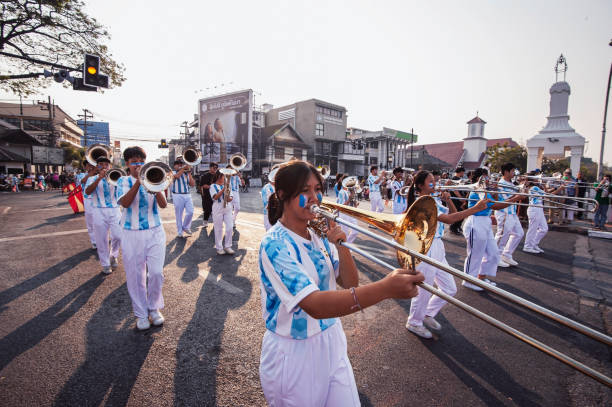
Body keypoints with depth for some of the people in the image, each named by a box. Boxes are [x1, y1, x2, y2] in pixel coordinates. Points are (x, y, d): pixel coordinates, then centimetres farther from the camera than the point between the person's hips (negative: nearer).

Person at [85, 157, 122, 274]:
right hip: (99, 212, 0)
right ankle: (105, 264, 18)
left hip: (115, 210, 1)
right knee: (101, 240, 4)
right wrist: (99, 178, -21)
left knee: (118, 236, -6)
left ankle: (113, 256, 23)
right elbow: (87, 191, -12)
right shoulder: (92, 178, 7)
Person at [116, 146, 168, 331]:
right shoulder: (123, 181, 4)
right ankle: (141, 313, 22)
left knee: (156, 273, -2)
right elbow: (125, 203, -15)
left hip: (155, 232, 1)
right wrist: (139, 181, -21)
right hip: (132, 234, 0)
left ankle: (154, 308, 21)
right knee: (136, 276, 5)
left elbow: (163, 204, -7)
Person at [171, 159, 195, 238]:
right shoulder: (173, 172, 5)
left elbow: (193, 184, 2)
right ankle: (180, 232, 12)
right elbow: (177, 176, -20)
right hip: (178, 196, -3)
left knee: (190, 212, -4)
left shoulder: (187, 174, 14)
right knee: (179, 215, 1)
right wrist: (183, 168, -14)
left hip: (188, 195, 3)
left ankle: (186, 227, 19)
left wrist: (189, 173, -2)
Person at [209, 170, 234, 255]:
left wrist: (230, 198, -13)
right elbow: (215, 197, -14)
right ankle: (219, 248, 13)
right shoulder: (213, 186, 0)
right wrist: (223, 189, -21)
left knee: (230, 228, -1)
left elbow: (231, 196, 11)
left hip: (228, 209, 4)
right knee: (218, 229, 3)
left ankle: (227, 246, 12)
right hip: (218, 210, -4)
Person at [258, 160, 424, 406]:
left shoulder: (318, 233, -2)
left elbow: (349, 283, -1)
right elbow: (315, 305, -35)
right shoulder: (275, 244, -24)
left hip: (332, 344, 6)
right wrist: (386, 288, -44)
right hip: (294, 354, -5)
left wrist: (341, 246, -19)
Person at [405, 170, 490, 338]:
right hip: (426, 250, -9)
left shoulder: (434, 199, 9)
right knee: (424, 291, 6)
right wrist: (475, 208, -27)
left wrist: (448, 200, -3)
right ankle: (414, 323, 29)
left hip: (437, 248, 9)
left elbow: (453, 214, 14)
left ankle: (428, 314, 37)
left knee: (449, 289, 17)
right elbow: (448, 219, -27)